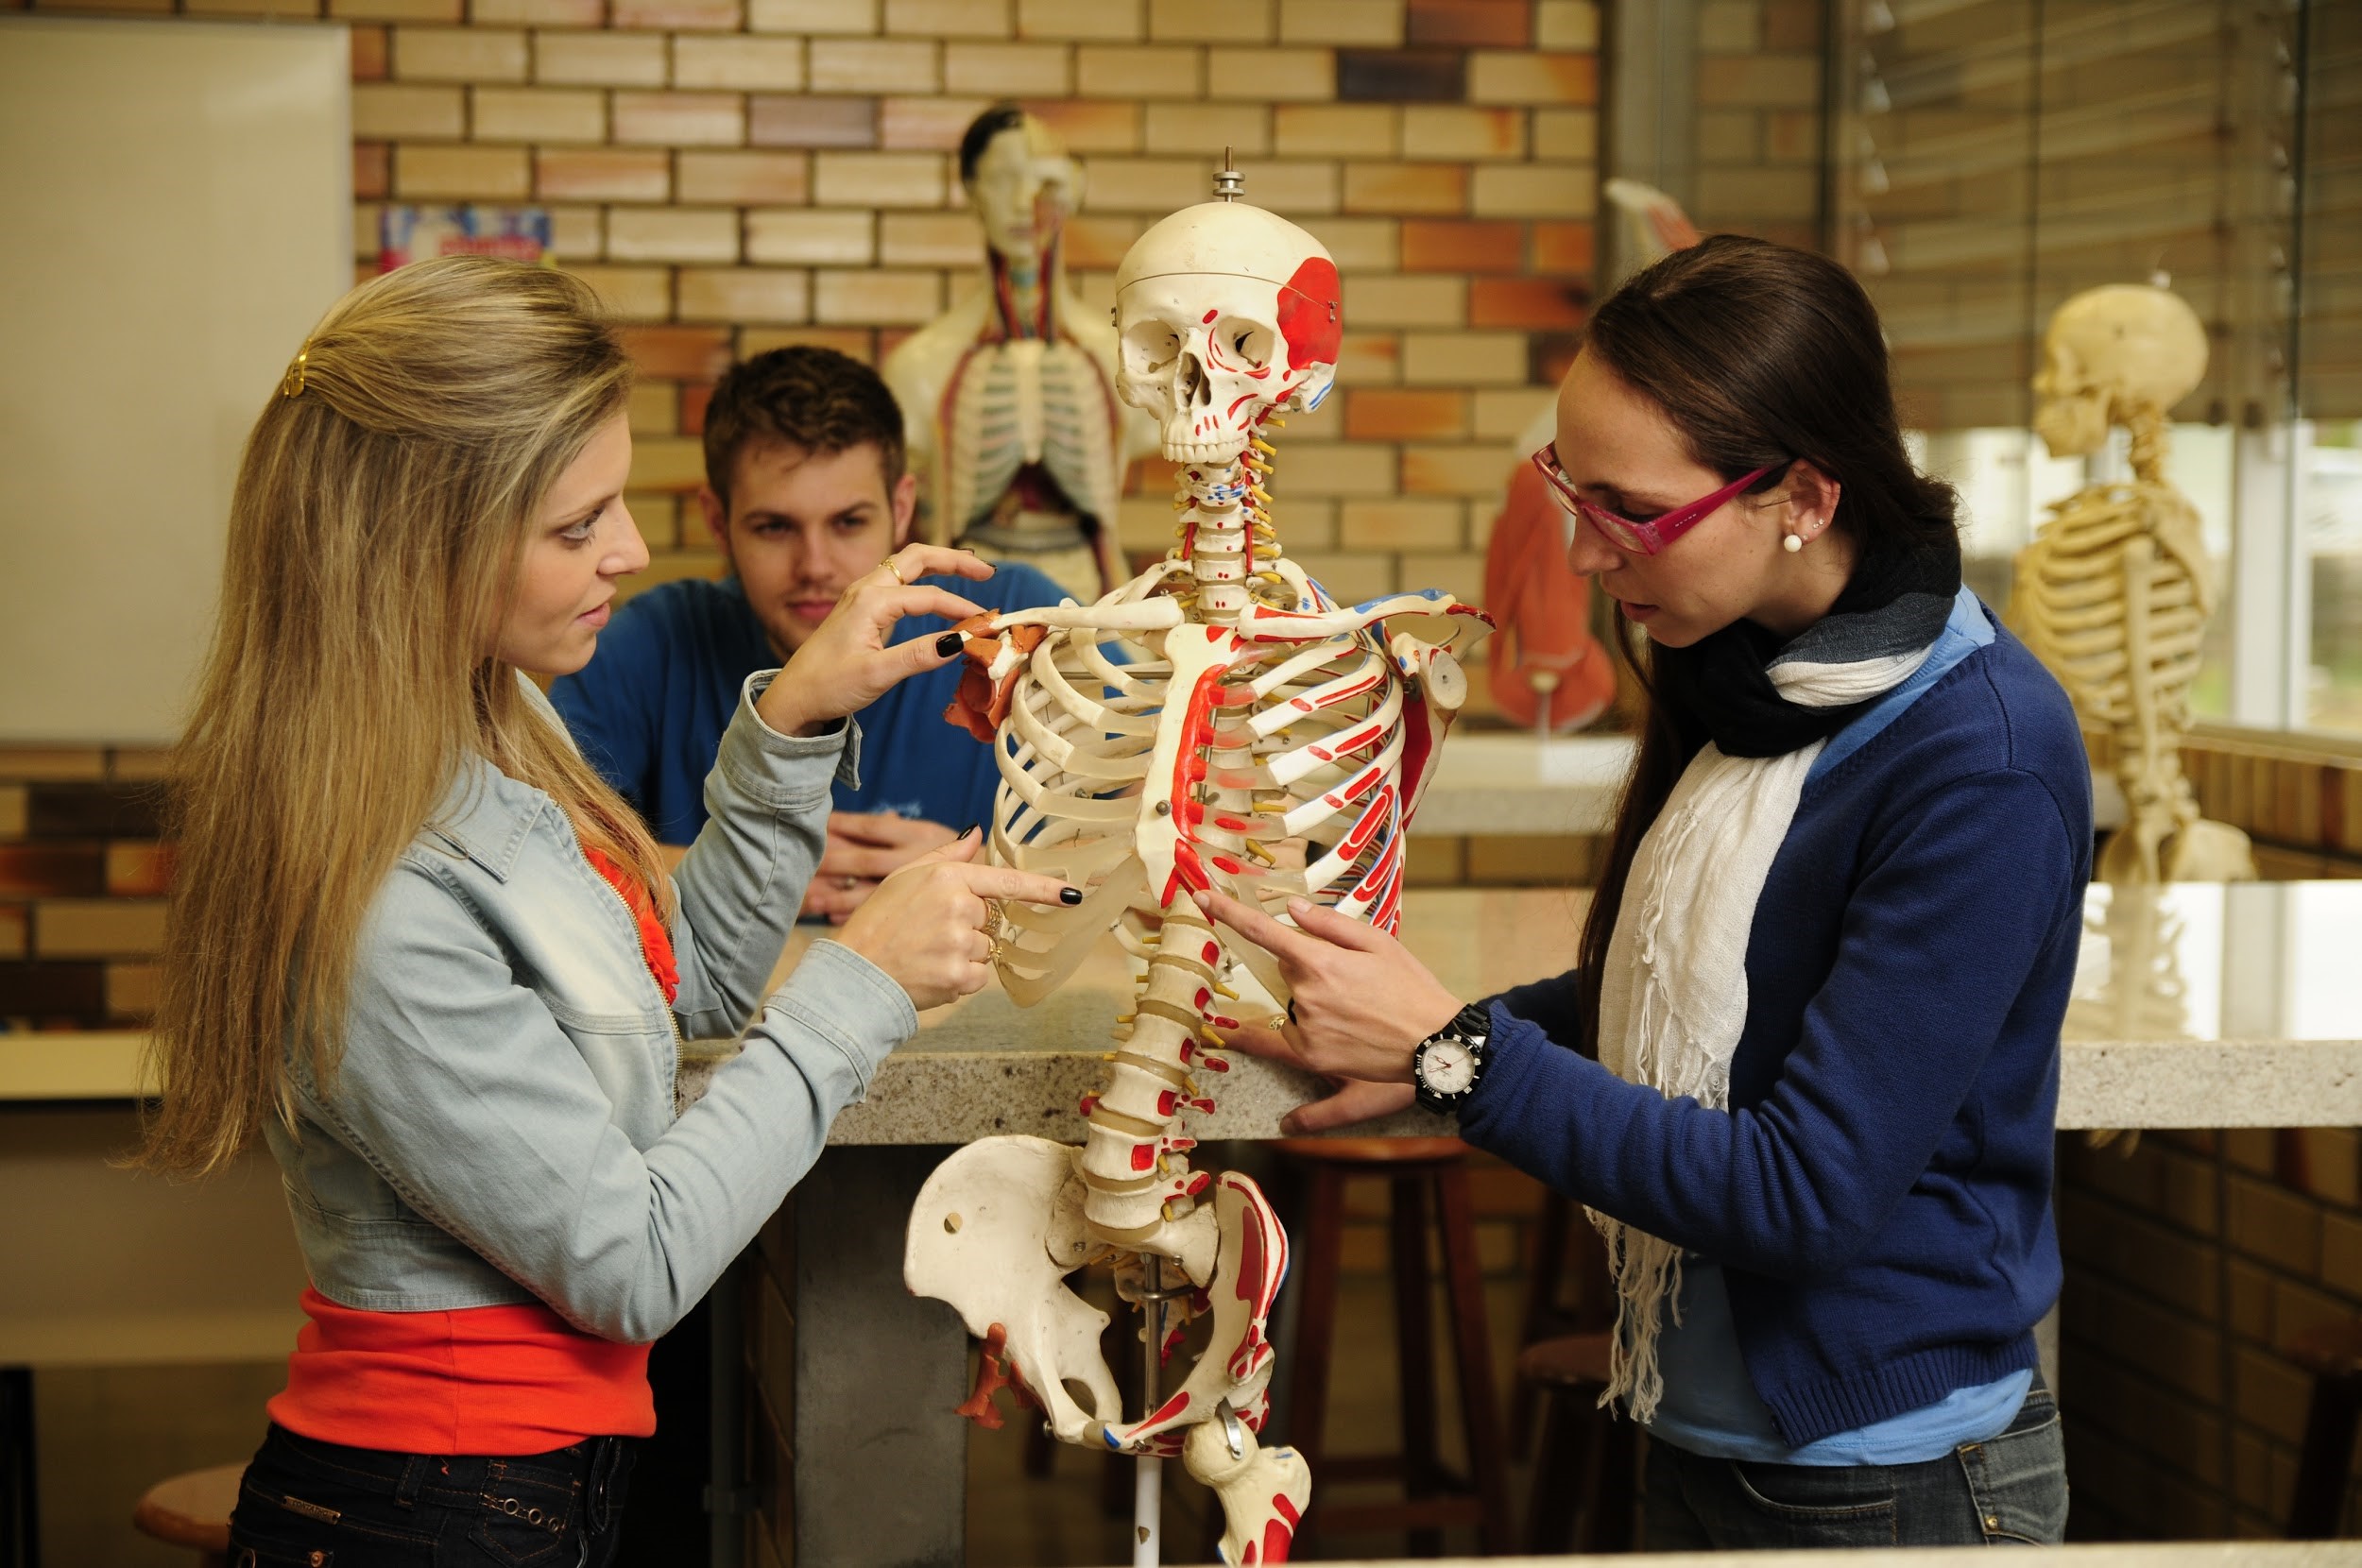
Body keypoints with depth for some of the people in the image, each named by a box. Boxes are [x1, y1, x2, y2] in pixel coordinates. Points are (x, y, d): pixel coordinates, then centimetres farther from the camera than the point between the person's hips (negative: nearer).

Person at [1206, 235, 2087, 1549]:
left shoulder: (1983, 761, -24)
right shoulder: (1739, 678, 1)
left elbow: (1806, 1191, -25)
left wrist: (1456, 1054, -22)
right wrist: (1423, 1046, -1)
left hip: (1889, 1489, -7)